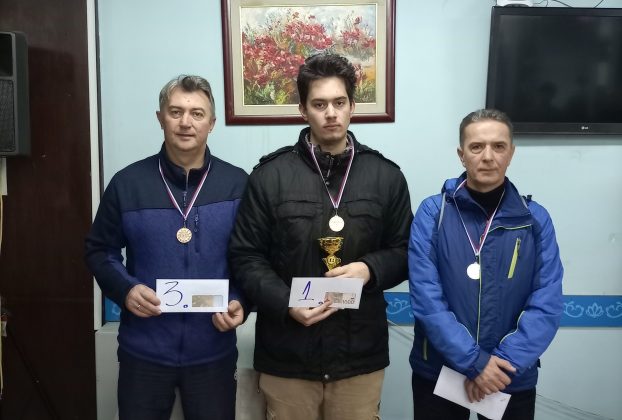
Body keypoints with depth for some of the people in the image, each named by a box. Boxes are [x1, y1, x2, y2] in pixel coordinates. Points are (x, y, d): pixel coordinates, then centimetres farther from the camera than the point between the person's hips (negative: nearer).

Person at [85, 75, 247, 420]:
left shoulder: (237, 185, -3)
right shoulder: (127, 183, -3)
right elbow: (100, 250, 6)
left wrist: (240, 302, -14)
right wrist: (125, 289, -12)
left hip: (213, 351, 0)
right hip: (143, 350, 0)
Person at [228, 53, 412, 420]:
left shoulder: (386, 175, 3)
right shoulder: (270, 175, -2)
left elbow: (404, 252, 8)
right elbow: (246, 256, -1)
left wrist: (370, 269, -13)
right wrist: (286, 304, -16)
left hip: (361, 353, 1)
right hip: (287, 354, -1)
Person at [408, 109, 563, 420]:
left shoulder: (536, 219, -3)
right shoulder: (432, 213, -8)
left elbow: (547, 304, -7)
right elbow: (426, 297, -14)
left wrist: (504, 362, -16)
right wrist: (474, 362, -18)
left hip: (514, 379, 1)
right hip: (437, 374, -1)